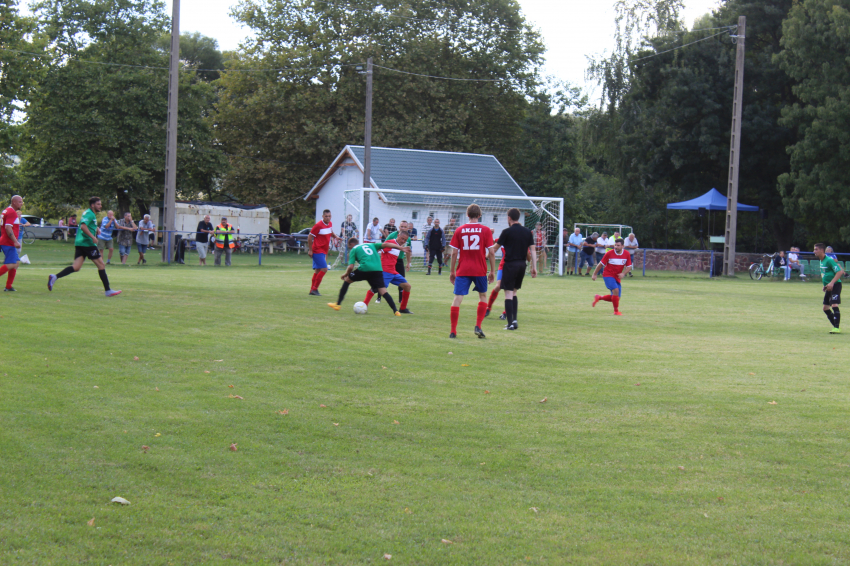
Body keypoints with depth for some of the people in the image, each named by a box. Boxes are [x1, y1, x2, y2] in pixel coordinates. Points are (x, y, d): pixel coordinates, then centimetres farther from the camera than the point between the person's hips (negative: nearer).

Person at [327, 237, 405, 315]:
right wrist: (401, 248, 15)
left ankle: (338, 304, 20)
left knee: (347, 280, 19)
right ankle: (395, 311, -15)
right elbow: (385, 245, 16)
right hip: (378, 270, 3)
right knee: (383, 291, 3)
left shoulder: (353, 250, 17)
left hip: (365, 269, -3)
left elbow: (351, 267, 6)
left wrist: (345, 274, 25)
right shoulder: (371, 245, 29)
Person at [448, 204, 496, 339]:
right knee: (483, 296, 18)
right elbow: (491, 253, -2)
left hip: (462, 270, 0)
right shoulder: (485, 230, 0)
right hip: (480, 270, 0)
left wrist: (452, 271, 9)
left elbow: (454, 253, 2)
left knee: (458, 298, -1)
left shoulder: (459, 230, 3)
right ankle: (478, 326, 7)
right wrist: (492, 271, 5)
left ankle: (453, 331, -6)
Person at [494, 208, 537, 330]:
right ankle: (514, 319, 14)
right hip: (522, 264, 5)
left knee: (508, 293, -3)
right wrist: (534, 267, 8)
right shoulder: (528, 232, 6)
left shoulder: (507, 232, -8)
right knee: (514, 293, 19)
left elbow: (495, 247, 2)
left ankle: (510, 323, -7)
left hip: (510, 264, -5)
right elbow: (533, 249, 4)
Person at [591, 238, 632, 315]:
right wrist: (594, 274, 3)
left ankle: (598, 297, 30)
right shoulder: (609, 253, -11)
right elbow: (601, 264, -2)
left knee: (616, 297, 6)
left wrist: (623, 273, -18)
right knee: (616, 290, -26)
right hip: (608, 275, -5)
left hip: (617, 277, 5)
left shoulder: (626, 254, -3)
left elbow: (629, 267, 2)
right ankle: (616, 310, -12)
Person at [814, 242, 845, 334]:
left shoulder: (829, 260, -16)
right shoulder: (821, 261, 11)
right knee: (825, 308, 10)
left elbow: (840, 272, -21)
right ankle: (836, 326, 17)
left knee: (834, 305, -19)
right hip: (828, 287, 10)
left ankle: (837, 328, -20)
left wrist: (832, 283, -28)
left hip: (835, 285, -10)